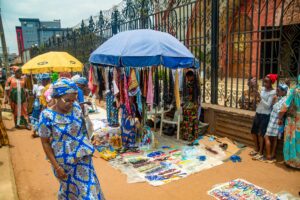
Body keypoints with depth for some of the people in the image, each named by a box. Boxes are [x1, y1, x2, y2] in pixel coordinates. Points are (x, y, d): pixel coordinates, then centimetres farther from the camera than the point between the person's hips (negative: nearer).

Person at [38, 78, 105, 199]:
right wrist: (56, 167, -14)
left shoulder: (76, 108, -8)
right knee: (69, 189, 18)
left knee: (88, 187, 14)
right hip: (64, 161, -3)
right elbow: (45, 143, -14)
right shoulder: (47, 116, -20)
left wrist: (88, 147, 13)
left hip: (83, 157, 3)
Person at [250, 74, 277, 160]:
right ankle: (257, 149, 28)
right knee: (253, 132, 12)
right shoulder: (262, 89, 6)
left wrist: (260, 97, -26)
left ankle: (261, 153, 7)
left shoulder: (273, 92, -13)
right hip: (258, 113, 7)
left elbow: (268, 105, -18)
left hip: (265, 115, -7)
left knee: (260, 134, -6)